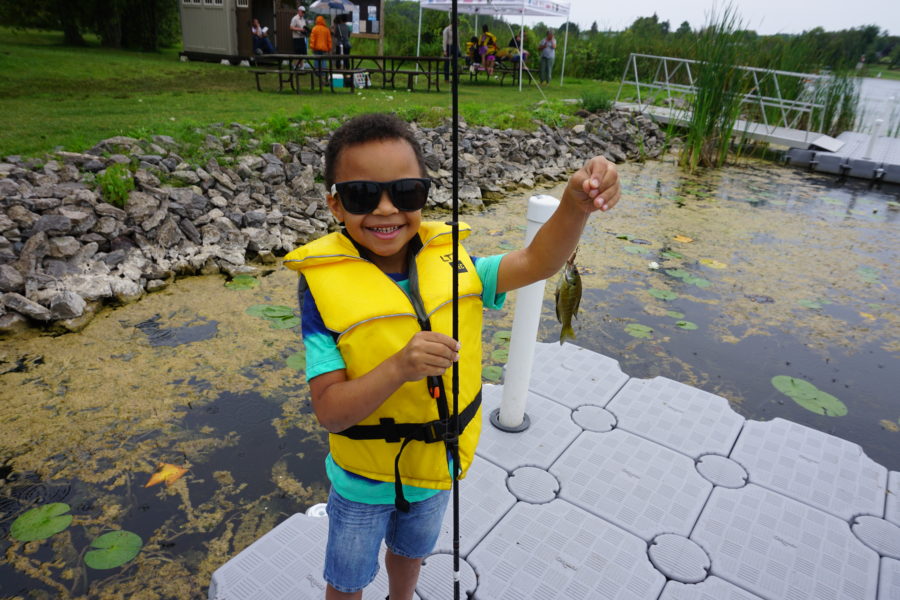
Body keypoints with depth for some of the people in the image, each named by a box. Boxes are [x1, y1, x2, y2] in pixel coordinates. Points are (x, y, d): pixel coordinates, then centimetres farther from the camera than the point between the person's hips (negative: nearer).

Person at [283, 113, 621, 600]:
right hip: (364, 480, -3)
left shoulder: (450, 265, -14)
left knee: (409, 550, 35)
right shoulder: (327, 290, -25)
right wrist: (398, 367, -43)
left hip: (435, 467, 4)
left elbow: (536, 263, -18)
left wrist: (576, 204, -36)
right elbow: (329, 410, -27)